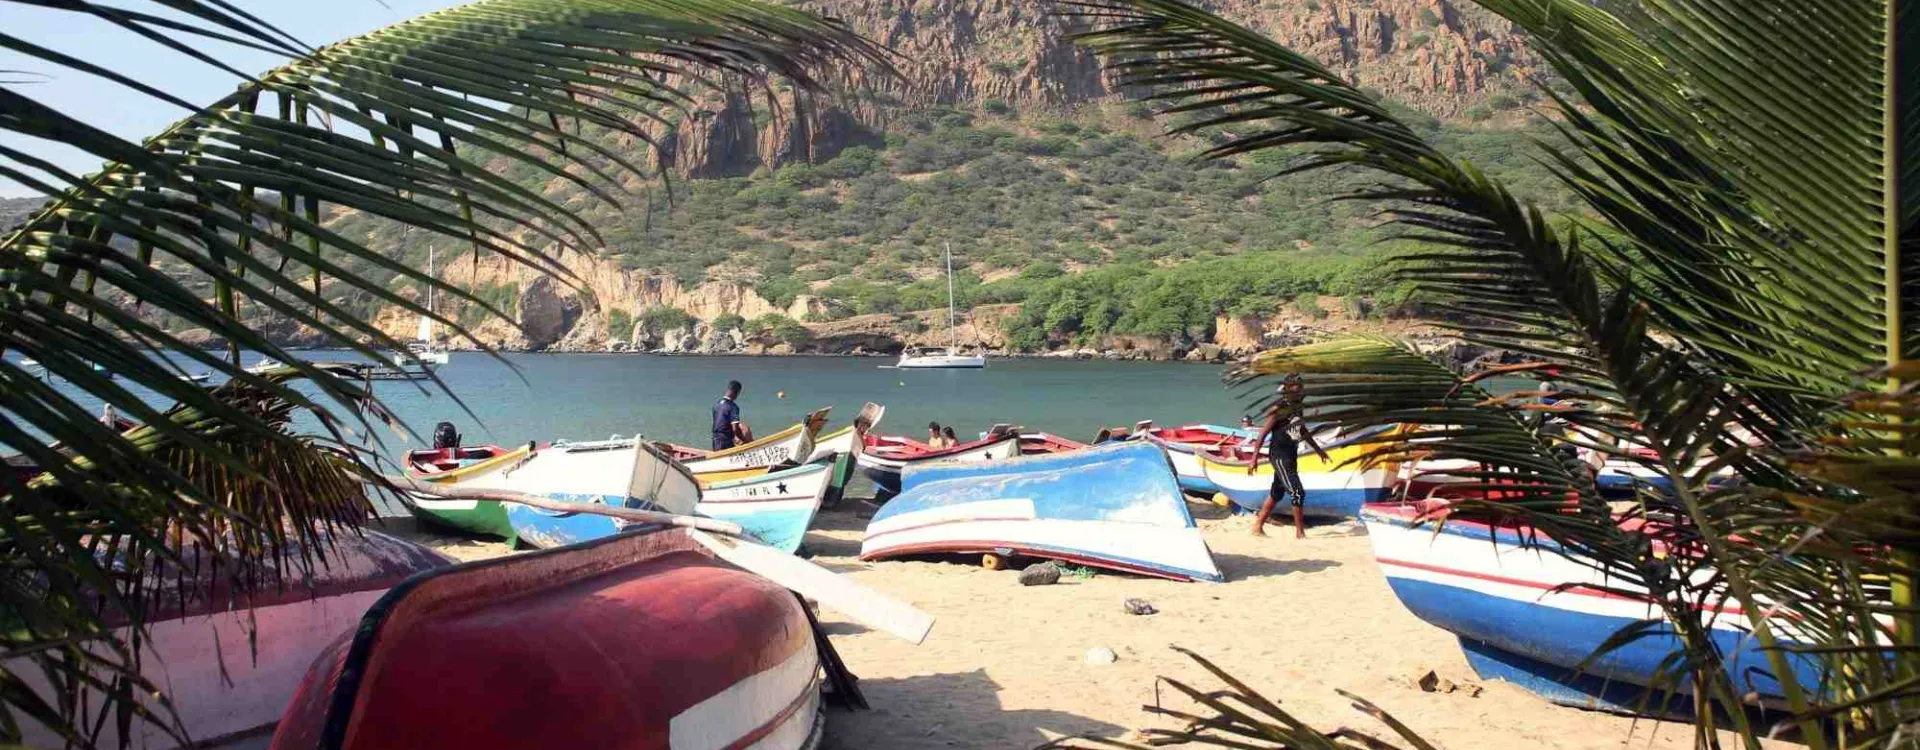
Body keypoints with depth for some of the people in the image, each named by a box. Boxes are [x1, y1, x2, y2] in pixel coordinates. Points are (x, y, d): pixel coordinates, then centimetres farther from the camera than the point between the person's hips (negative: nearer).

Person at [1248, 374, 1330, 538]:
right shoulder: (1280, 408, -15)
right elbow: (1264, 432, -14)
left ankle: (1258, 527, 26)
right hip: (1279, 456, -9)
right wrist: (1254, 457, -16)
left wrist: (1317, 449, 30)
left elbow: (1302, 431, 24)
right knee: (1297, 492, -12)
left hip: (1291, 455, 9)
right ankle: (1300, 532, -4)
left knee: (1276, 493, 15)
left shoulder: (1299, 407, 8)